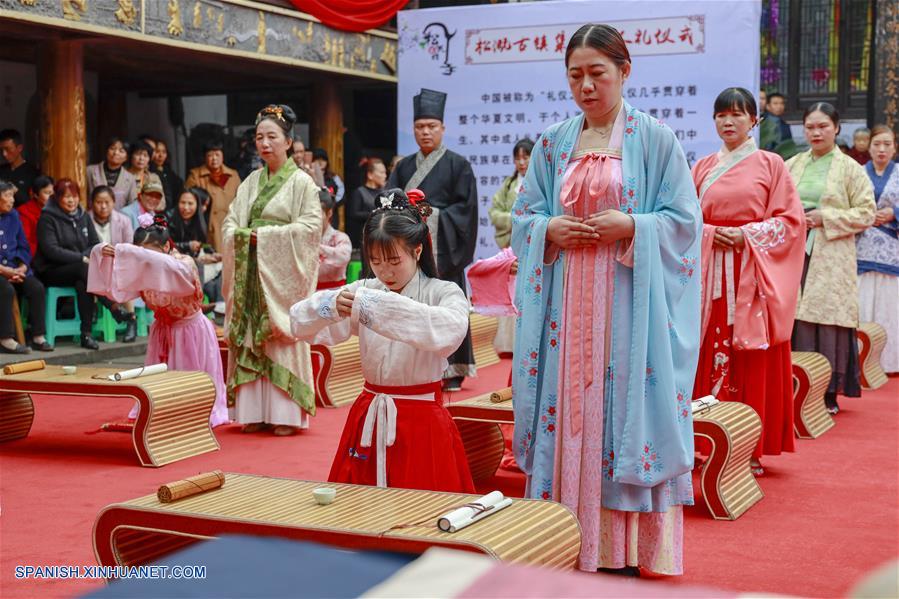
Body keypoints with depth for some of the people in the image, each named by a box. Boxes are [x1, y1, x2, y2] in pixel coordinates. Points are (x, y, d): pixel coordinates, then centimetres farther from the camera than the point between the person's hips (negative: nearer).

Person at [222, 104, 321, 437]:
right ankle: (255, 411, 8)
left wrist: (266, 235, -13)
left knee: (282, 339, -5)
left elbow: (311, 225, -10)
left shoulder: (301, 182, -1)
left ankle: (286, 414, 0)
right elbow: (230, 223, 14)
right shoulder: (251, 183, 15)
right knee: (249, 338, 3)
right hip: (250, 272, 5)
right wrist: (241, 235, -9)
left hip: (283, 274, -5)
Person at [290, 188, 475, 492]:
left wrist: (381, 307, -37)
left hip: (422, 422, -4)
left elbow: (450, 331, -31)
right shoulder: (365, 291, 4)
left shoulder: (444, 293, -7)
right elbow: (300, 324, -5)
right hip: (369, 420, 4)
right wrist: (329, 306, -28)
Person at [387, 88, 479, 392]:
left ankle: (452, 370, 4)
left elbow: (466, 207, -3)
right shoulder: (404, 167, 15)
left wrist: (432, 214, -12)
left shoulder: (457, 165, 3)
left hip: (442, 249, -3)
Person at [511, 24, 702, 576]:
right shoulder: (553, 144, 11)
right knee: (566, 407, 3)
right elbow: (523, 217, 13)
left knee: (622, 409, -2)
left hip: (629, 302, -3)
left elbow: (684, 221, -2)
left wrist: (631, 227, -16)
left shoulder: (655, 140, 0)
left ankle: (623, 549, 6)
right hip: (565, 299, 4)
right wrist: (550, 230, -7)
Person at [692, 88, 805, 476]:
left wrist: (746, 234, -13)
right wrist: (710, 233, -8)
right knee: (711, 354, -1)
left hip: (753, 276, -3)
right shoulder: (702, 168, 14)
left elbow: (790, 219, -1)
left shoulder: (770, 165, 5)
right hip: (711, 275, 3)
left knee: (753, 362, -3)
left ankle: (752, 448, 4)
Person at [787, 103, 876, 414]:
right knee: (796, 320, -1)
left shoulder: (851, 169, 4)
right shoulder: (792, 165, 13)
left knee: (828, 321, -6)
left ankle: (829, 393, 2)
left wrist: (824, 217, -10)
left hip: (831, 259, -3)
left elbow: (866, 213, 0)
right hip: (794, 254, 3)